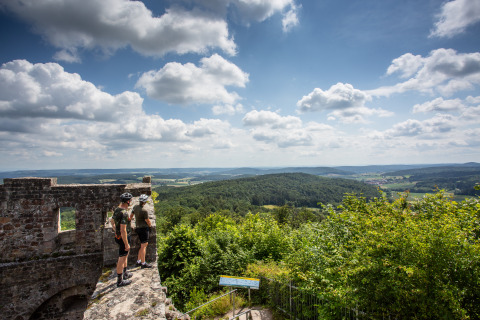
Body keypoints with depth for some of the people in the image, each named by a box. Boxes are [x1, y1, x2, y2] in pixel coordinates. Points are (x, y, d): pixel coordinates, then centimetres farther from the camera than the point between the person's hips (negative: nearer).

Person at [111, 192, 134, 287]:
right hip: (123, 238, -10)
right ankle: (120, 281, 18)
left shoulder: (117, 210, 1)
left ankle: (125, 273, 41)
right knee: (121, 259, 4)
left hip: (118, 236, 10)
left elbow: (112, 221, 18)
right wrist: (126, 244, -23)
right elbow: (123, 230, -29)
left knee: (125, 255, 25)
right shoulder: (124, 213, -29)